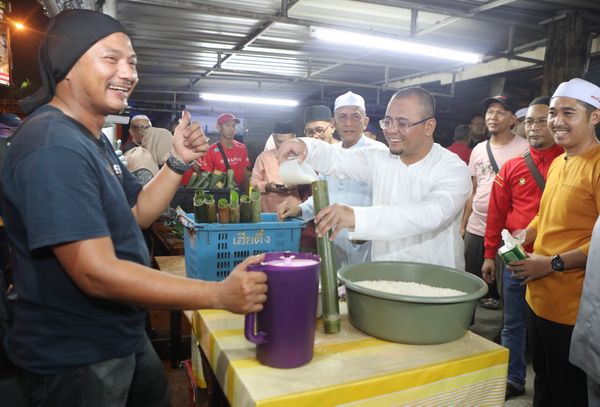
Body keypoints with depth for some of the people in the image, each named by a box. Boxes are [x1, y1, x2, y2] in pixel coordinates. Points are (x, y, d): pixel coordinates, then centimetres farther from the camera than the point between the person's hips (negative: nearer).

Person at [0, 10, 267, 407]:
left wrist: (179, 161, -7)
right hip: (76, 356, -9)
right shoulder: (53, 145, -26)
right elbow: (97, 273, -31)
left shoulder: (92, 137, 7)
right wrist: (221, 294, -31)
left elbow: (136, 213, 8)